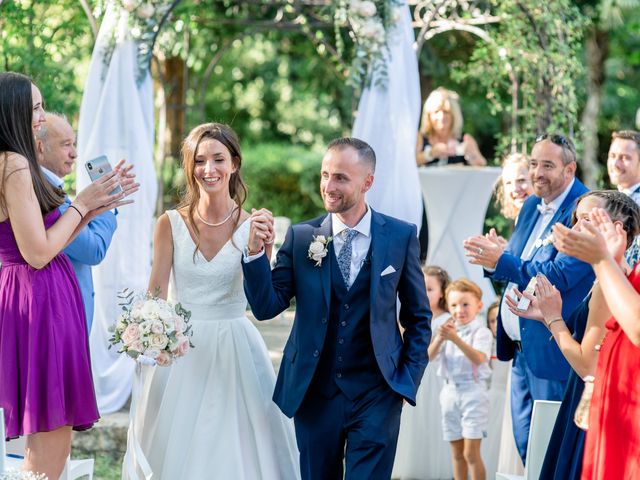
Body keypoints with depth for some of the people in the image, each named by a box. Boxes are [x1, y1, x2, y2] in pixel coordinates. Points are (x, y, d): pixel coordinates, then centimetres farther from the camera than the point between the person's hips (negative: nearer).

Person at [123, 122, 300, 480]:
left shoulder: (252, 227, -3)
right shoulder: (171, 224, -2)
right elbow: (156, 293, -2)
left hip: (234, 353, 0)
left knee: (235, 450, 3)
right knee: (175, 450, 5)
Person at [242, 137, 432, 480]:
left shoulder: (401, 236, -2)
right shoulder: (300, 237, -1)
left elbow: (417, 316, 7)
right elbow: (266, 307, -5)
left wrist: (410, 377, 2)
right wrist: (255, 251, -19)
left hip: (376, 395, -2)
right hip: (314, 392, 2)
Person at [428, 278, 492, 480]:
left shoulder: (481, 332, -8)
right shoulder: (448, 330, 9)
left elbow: (478, 358, -25)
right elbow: (429, 355, -1)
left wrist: (455, 338, -36)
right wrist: (440, 338, -21)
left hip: (473, 391, -6)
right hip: (450, 391, 6)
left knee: (471, 453, -10)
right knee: (457, 453, 11)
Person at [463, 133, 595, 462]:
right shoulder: (531, 207, 13)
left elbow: (559, 275, -23)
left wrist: (500, 260, -26)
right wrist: (492, 258, -6)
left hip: (553, 352, -9)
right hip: (521, 349, 9)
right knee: (525, 445, 14)